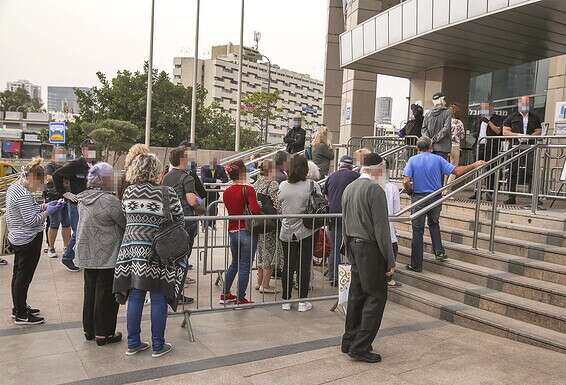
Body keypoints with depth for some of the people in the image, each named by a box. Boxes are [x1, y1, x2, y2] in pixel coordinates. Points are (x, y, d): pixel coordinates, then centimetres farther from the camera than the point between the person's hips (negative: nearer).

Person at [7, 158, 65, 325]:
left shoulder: (13, 187, 7)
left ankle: (19, 308, 34)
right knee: (24, 277, 0)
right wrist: (48, 212, -13)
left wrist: (44, 206, 6)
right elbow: (31, 220, -24)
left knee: (18, 274, 19)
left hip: (16, 239, 11)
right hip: (28, 241, -11)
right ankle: (21, 315, 10)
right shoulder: (24, 195, -24)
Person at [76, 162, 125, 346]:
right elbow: (126, 222, -14)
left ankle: (89, 330, 28)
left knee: (90, 291, 17)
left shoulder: (83, 199, 5)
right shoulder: (109, 200, -20)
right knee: (106, 294, 3)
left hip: (87, 255, 8)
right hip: (106, 257, -8)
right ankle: (103, 334, 11)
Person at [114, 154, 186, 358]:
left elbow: (126, 219, 10)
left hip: (130, 248, 4)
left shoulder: (128, 192, 6)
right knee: (158, 299, 6)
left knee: (135, 298, 12)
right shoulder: (167, 193, -5)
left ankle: (133, 343, 22)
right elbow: (179, 221, 1)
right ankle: (158, 346, 16)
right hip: (156, 251, -4)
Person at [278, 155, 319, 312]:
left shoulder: (282, 186, 0)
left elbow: (279, 206, 9)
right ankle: (303, 302, 12)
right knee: (304, 267, 6)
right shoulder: (312, 185, -9)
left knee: (287, 266, 11)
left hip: (286, 232, 3)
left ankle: (286, 300, 19)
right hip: (305, 232, -3)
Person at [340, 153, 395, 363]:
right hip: (370, 249, -8)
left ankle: (349, 342, 25)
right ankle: (360, 348, 2)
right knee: (376, 296, 0)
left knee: (357, 295, 16)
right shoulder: (375, 190, -15)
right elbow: (381, 228, -17)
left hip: (354, 246, 9)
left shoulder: (349, 188, 11)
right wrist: (390, 261, -12)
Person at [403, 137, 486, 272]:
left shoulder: (412, 160, -4)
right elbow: (456, 171, -5)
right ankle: (439, 251, 17)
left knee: (417, 231, 4)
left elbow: (406, 182, -15)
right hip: (435, 197, 2)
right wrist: (474, 165, 6)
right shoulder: (438, 159, -2)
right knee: (434, 223, 28)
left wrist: (411, 192, 4)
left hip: (418, 198, -2)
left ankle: (416, 264, 9)